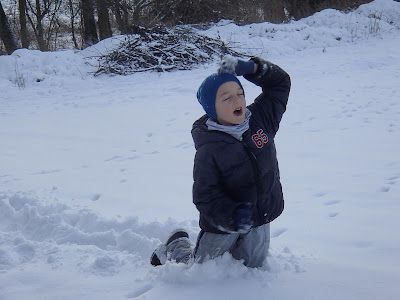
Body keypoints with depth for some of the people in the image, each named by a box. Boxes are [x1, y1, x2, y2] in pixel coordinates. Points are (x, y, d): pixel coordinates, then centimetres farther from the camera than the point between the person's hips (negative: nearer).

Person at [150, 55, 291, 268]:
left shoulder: (261, 119, -7)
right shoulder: (208, 150, -23)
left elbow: (280, 83, 0)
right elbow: (205, 196, -21)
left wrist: (251, 68, -16)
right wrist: (233, 216, -37)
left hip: (260, 222, 5)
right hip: (223, 225, -4)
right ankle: (174, 247, 39)